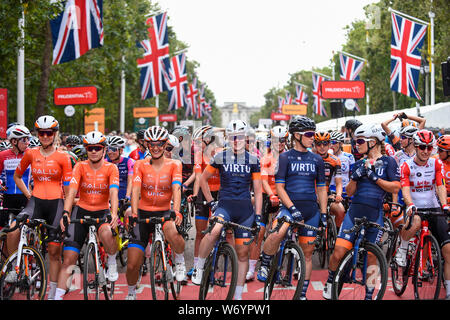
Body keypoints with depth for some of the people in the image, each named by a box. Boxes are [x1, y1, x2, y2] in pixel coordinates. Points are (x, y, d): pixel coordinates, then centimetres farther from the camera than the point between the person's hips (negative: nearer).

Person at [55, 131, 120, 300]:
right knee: (69, 258, -6)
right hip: (82, 210, 1)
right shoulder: (80, 167, -6)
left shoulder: (111, 168, -7)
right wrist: (65, 213, -34)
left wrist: (114, 214, -38)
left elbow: (113, 193, -20)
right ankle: (58, 295, 1)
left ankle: (112, 263, -8)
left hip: (102, 211, -1)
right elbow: (71, 192, -17)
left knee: (106, 233, -37)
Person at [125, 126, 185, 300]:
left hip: (164, 212, -1)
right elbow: (135, 189, -15)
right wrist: (134, 214, -31)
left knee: (172, 232, -38)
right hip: (144, 213, 1)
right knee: (132, 264, -4)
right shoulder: (140, 165, -2)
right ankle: (131, 293, 26)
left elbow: (176, 189, -17)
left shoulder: (174, 165, -2)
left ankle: (180, 261, -8)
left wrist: (176, 212, -35)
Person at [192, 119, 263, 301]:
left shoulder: (252, 160, 6)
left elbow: (258, 190, 8)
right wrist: (211, 202, 5)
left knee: (242, 252, 5)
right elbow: (203, 179, 13)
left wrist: (258, 215, 1)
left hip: (245, 208, 2)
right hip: (225, 204, -2)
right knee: (214, 231, -35)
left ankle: (238, 295, 14)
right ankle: (198, 268, -17)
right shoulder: (220, 158, 3)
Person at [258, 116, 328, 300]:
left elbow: (321, 188, 16)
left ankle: (302, 294, 15)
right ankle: (264, 265, -8)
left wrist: (323, 214, 8)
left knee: (307, 252, 6)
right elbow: (279, 187, -5)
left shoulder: (317, 160, 13)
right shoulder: (285, 157, 1)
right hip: (290, 206, -4)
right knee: (277, 234, -34)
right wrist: (292, 208, -17)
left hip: (311, 209, 4)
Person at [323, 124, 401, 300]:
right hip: (354, 211, 3)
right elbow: (349, 192, 12)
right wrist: (355, 177, -6)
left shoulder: (387, 161, 3)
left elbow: (395, 187, -6)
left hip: (374, 214, -3)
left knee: (371, 257, 2)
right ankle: (330, 282, 17)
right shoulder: (359, 164, 14)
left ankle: (369, 295, 16)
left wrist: (373, 177, -11)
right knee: (338, 253, -8)